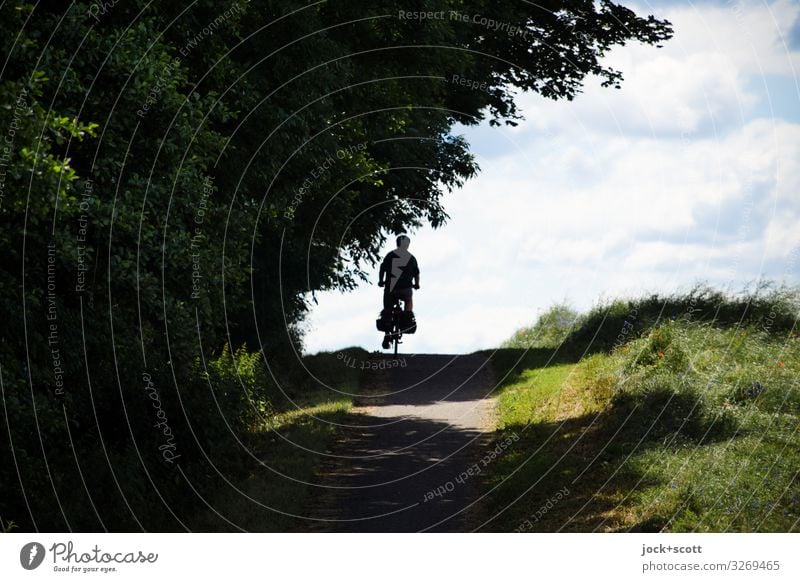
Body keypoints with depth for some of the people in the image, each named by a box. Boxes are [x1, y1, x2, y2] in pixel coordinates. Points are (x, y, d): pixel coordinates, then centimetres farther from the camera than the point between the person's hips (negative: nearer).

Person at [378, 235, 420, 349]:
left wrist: (381, 281, 17)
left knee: (387, 312, 11)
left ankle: (387, 337, 5)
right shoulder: (411, 258, 5)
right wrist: (416, 285, 25)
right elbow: (417, 274, 7)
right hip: (405, 289, 0)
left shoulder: (390, 256, 3)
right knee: (409, 300, 34)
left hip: (390, 288, 0)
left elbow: (382, 269, 1)